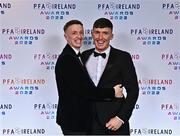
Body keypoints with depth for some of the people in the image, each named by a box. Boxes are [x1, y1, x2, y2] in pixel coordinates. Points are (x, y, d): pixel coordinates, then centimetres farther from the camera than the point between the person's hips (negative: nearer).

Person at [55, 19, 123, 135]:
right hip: (73, 121, -10)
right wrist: (112, 92, -15)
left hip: (80, 118, 10)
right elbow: (83, 90, -23)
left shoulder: (74, 56, 13)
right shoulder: (66, 59, -19)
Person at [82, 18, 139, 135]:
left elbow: (133, 90, -5)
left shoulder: (122, 57, -4)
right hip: (89, 120, 3)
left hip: (114, 121, -3)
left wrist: (121, 118, -12)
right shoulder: (85, 56, 7)